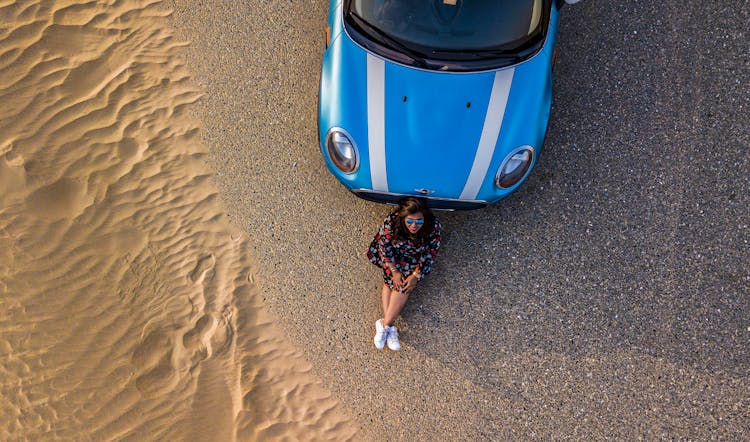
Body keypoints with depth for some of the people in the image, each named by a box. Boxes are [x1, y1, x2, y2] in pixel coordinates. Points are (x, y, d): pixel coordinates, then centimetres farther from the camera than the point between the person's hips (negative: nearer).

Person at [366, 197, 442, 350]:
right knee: (390, 279, -22)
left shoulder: (433, 226, -28)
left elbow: (430, 253, -16)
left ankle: (385, 323, -20)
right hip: (393, 255, 0)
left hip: (415, 259, 0)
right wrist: (394, 271, -21)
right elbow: (385, 248, -17)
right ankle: (389, 327, -21)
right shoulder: (391, 222, -31)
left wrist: (416, 276, -21)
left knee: (404, 285, -23)